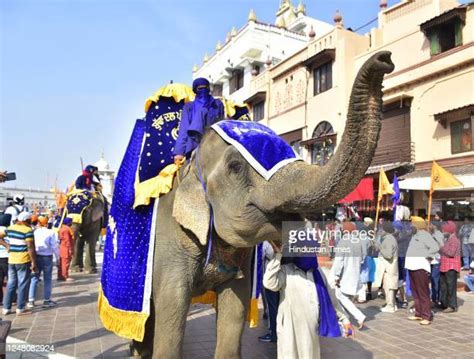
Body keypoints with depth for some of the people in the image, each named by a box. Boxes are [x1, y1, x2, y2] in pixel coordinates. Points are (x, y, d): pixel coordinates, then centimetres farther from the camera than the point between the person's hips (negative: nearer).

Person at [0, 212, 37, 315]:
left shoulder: (10, 228, 7)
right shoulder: (28, 231, -14)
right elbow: (30, 248, -17)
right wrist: (34, 262, -12)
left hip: (11, 260, 7)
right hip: (23, 261, -6)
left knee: (11, 284, 15)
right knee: (23, 285, 3)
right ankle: (20, 309, 8)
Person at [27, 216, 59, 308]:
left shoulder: (34, 232, 1)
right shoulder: (50, 232, -7)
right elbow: (54, 246, -8)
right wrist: (57, 257, 0)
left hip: (36, 257, 3)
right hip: (47, 258, -2)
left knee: (34, 279, 11)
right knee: (47, 279, 7)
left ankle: (31, 301, 12)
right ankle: (46, 300, 12)